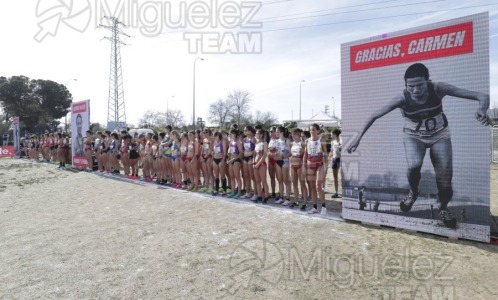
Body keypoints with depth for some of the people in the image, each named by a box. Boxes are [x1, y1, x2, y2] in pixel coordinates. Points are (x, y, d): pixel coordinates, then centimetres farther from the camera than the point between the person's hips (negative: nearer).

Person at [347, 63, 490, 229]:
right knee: (414, 165, -31)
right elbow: (374, 115, -20)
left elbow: (482, 96, -28)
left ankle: (443, 208, 28)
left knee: (445, 178, -6)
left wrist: (482, 109, -51)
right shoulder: (402, 99, -28)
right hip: (414, 136, -1)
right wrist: (358, 137, -23)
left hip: (439, 135, 1)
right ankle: (413, 193, 4)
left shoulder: (438, 89, -27)